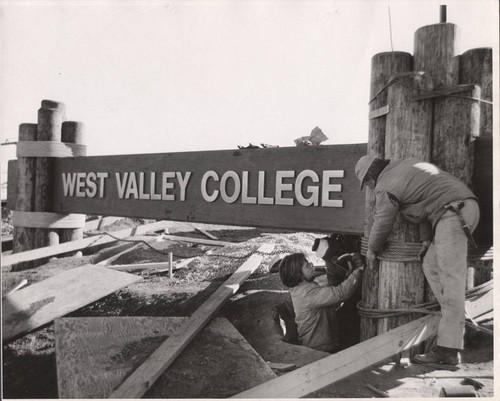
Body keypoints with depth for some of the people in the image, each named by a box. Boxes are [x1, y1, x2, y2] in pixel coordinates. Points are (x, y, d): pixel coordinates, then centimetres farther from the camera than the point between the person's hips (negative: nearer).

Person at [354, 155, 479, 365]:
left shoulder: (385, 188, -5)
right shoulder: (407, 165, 21)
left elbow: (381, 225, 4)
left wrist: (372, 250, 22)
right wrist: (426, 239, 20)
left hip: (452, 212, -10)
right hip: (466, 206, 10)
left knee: (451, 279, -13)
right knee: (430, 267, 10)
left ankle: (447, 349, -13)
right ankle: (456, 320, 8)